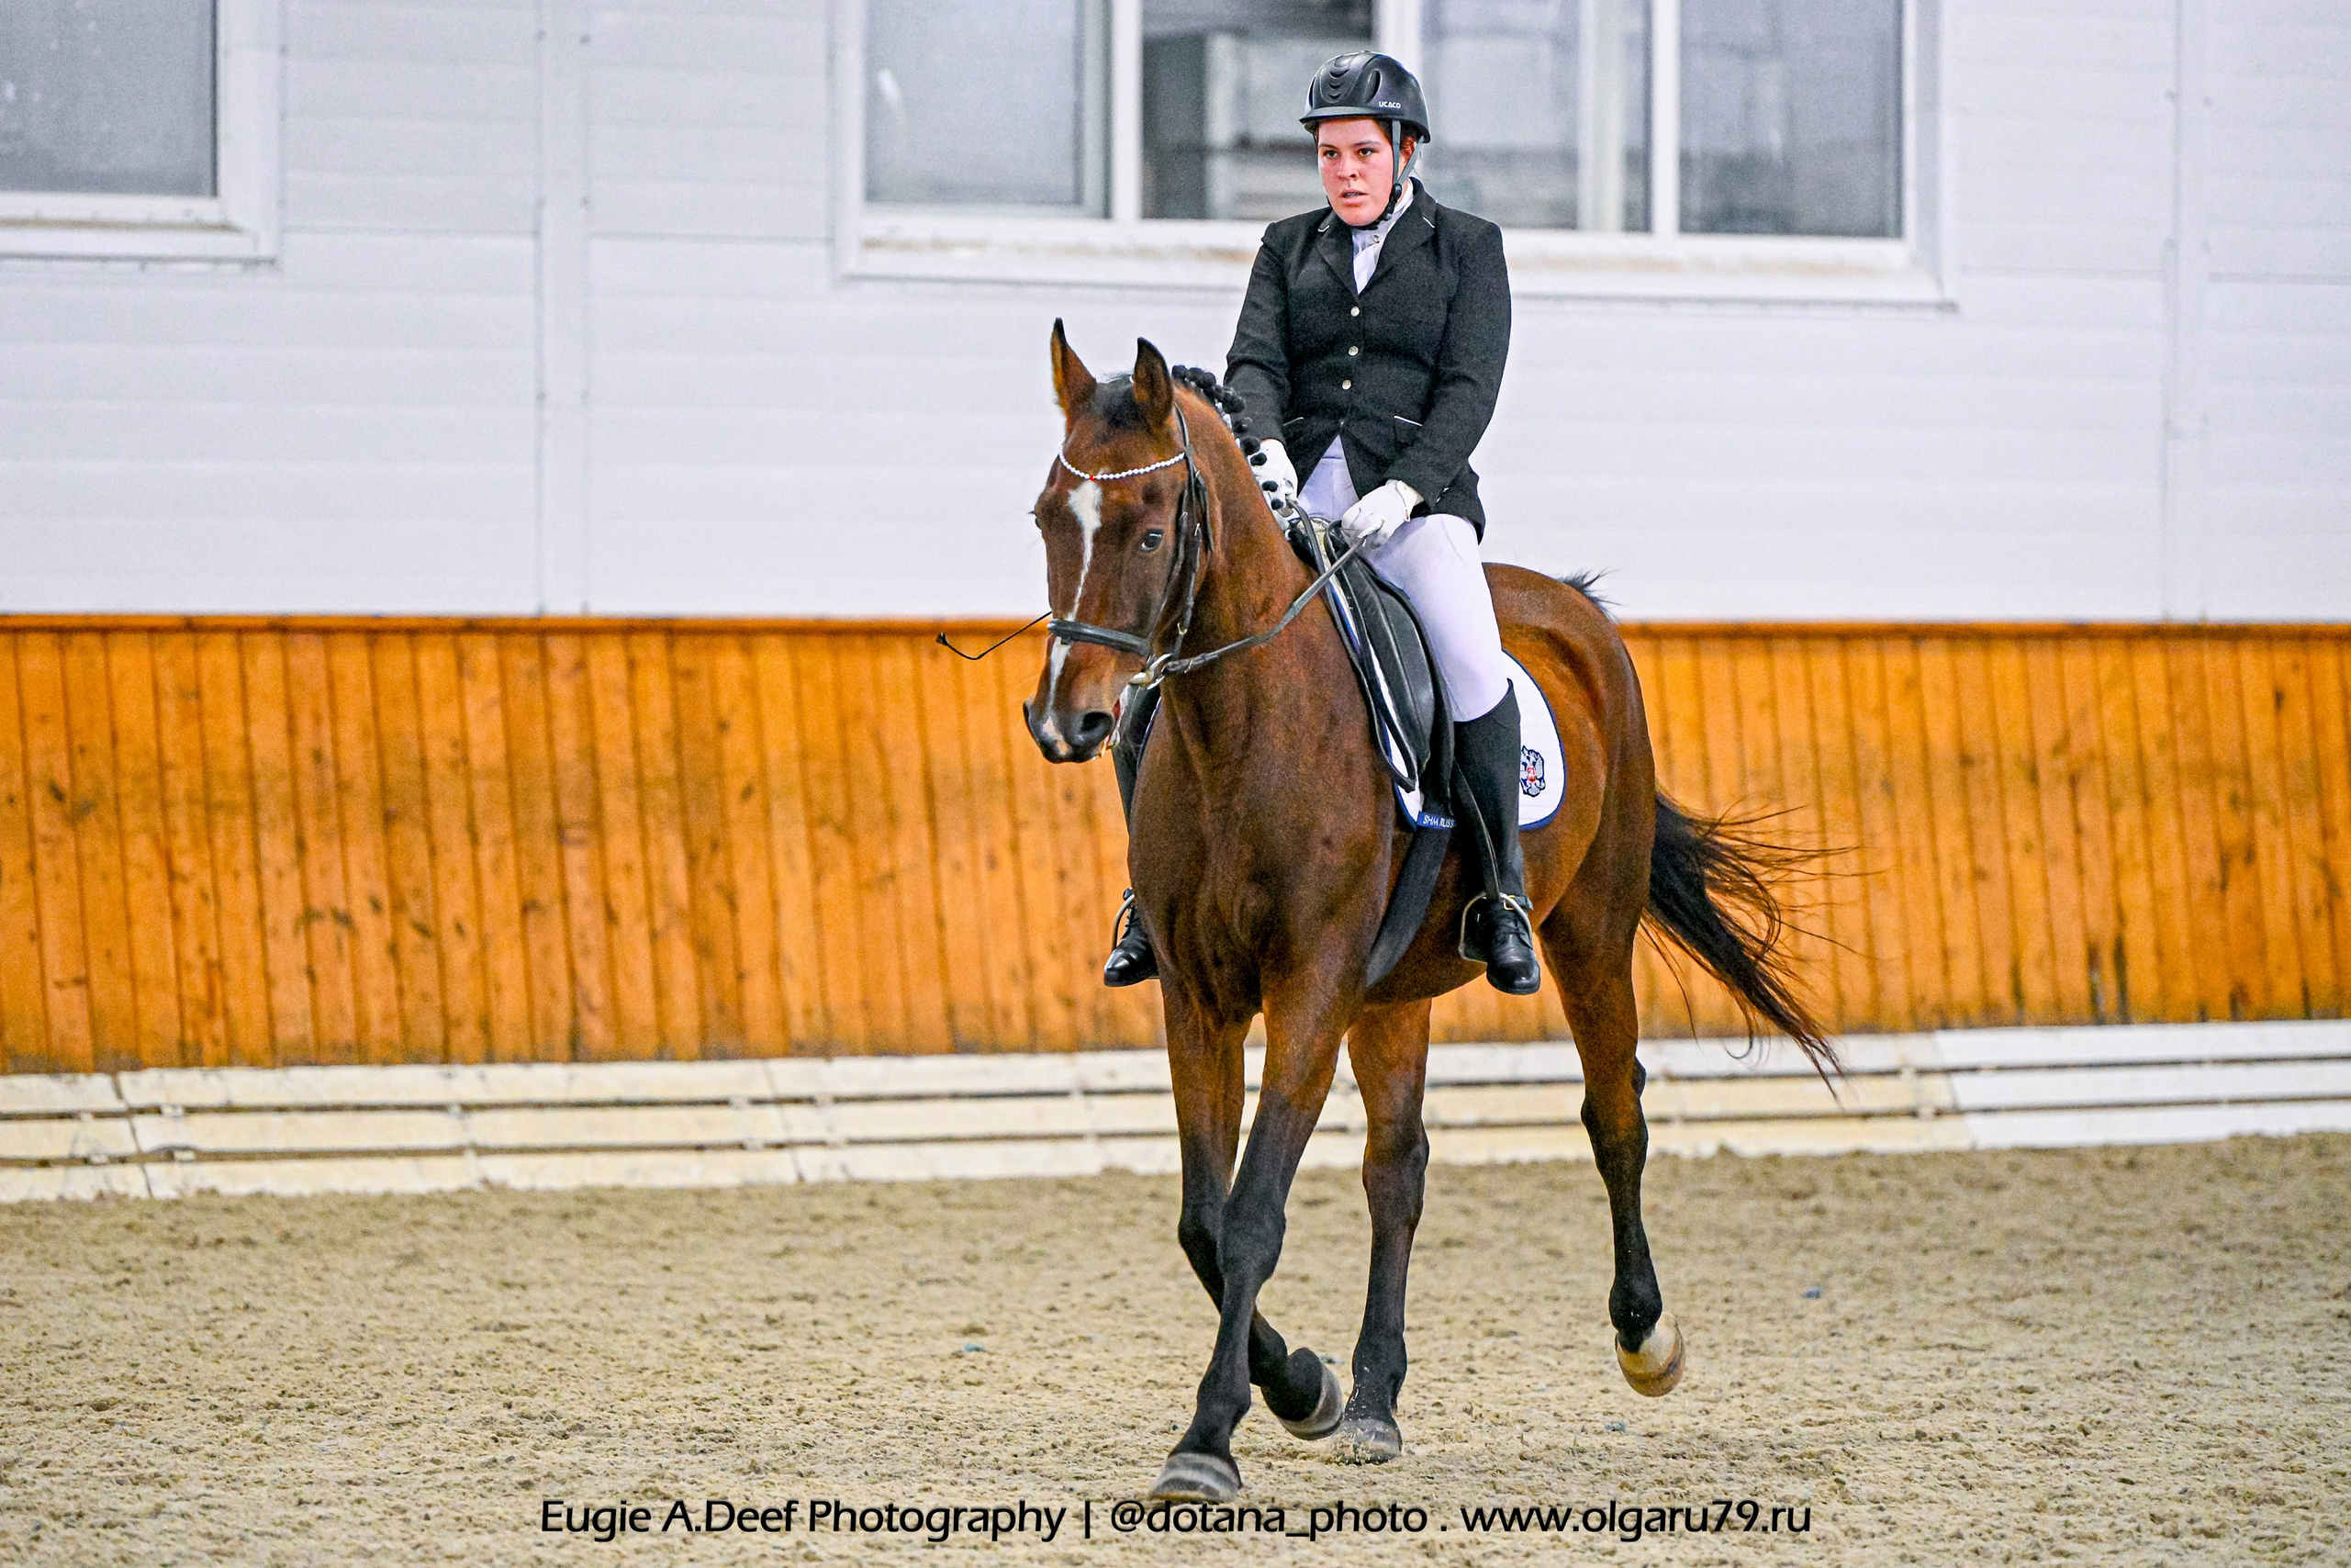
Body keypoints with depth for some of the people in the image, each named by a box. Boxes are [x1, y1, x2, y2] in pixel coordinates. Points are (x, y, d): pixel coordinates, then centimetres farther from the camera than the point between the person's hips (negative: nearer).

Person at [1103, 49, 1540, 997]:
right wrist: (1265, 451, -19)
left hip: (1415, 499, -3)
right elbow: (1255, 363, 4)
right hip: (1288, 494, 3)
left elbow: (1468, 390, -1)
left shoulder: (1467, 248, 9)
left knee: (1469, 655, -33)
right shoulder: (1288, 248, 18)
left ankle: (1501, 900, -22)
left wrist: (1400, 492, -17)